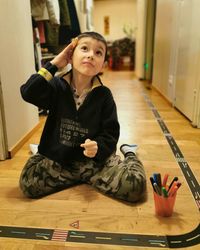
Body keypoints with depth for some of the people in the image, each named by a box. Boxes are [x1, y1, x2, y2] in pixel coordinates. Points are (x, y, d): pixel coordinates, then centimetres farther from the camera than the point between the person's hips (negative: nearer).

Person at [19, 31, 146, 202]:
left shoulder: (104, 95, -5)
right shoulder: (57, 86, -1)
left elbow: (110, 134, -3)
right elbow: (28, 92, -18)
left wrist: (97, 146, -24)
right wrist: (53, 65, -17)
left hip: (94, 158, -2)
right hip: (57, 158, 3)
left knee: (136, 185, -23)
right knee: (28, 184, -22)